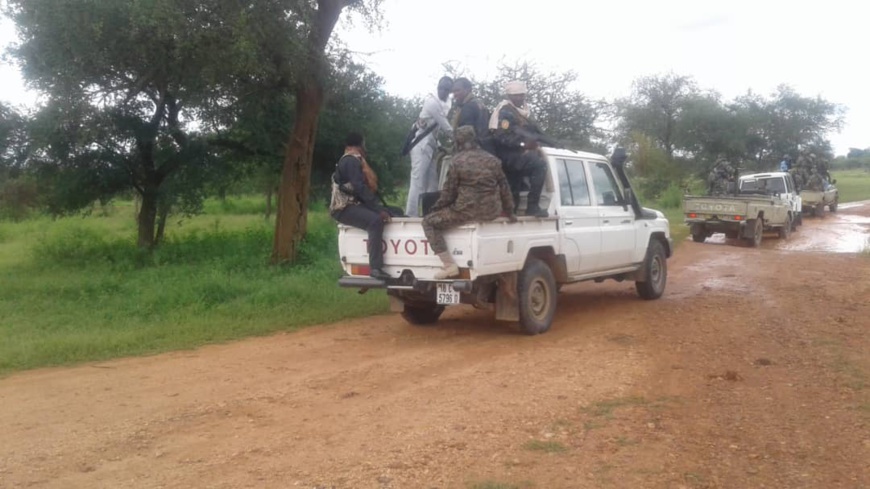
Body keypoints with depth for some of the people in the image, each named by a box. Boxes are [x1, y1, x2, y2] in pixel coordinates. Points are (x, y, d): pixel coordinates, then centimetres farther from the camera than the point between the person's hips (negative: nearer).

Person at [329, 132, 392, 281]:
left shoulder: (353, 160, 23)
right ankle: (375, 268, -36)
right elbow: (360, 188, -22)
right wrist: (378, 208, -24)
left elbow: (369, 185, 18)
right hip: (344, 208, -11)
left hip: (353, 204, 11)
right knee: (376, 220, -33)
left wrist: (379, 208, 8)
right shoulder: (351, 160, -11)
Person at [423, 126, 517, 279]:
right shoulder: (492, 160, 10)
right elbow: (504, 187, 14)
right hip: (492, 212, 6)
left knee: (429, 222, 5)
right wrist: (509, 212, 24)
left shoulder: (458, 161, -4)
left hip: (467, 211, -6)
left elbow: (449, 191, -2)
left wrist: (436, 208, 13)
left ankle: (449, 265, -7)